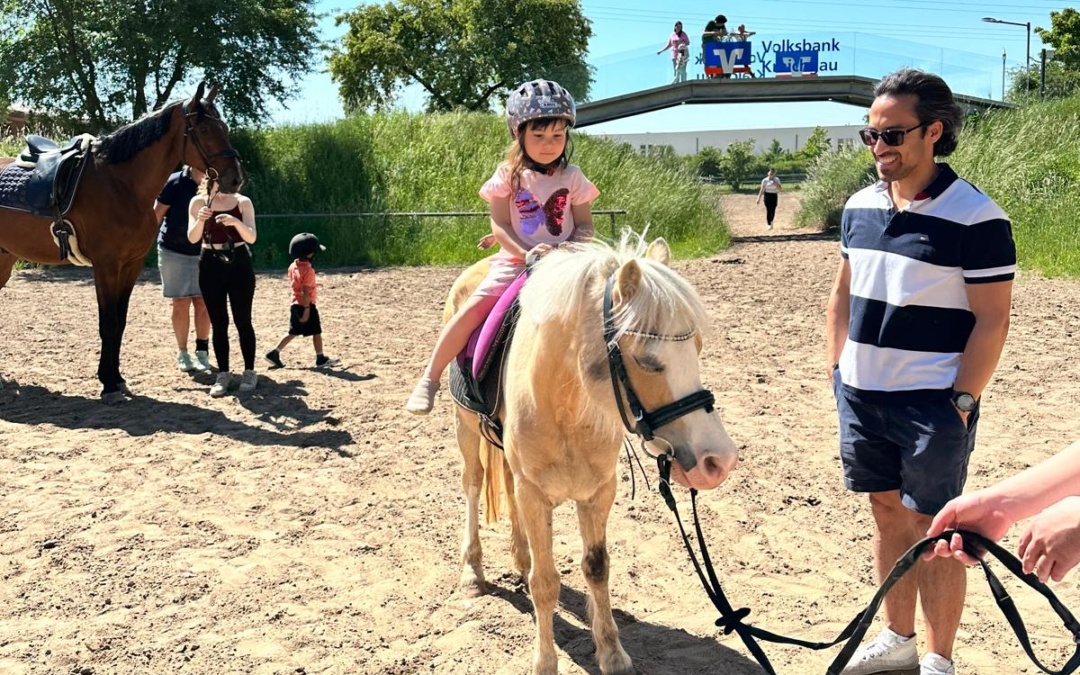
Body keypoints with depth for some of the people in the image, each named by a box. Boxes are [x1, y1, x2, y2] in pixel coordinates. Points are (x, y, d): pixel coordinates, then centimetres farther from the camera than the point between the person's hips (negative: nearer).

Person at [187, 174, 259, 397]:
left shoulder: (243, 202, -1)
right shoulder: (198, 202, 1)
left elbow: (251, 238, -10)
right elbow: (192, 238, -7)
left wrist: (236, 222, -28)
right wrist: (200, 220, -27)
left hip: (239, 264, -1)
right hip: (211, 266, 1)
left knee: (242, 320, 2)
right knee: (218, 322, 4)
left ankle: (249, 372, 13)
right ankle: (223, 374, 12)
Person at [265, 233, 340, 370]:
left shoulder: (293, 266, 6)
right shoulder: (308, 270, -19)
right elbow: (305, 292, -23)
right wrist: (306, 310, -23)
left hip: (295, 305, 8)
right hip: (306, 305, -8)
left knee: (293, 332, 14)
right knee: (316, 332, 4)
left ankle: (274, 353, 9)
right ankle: (321, 359, 12)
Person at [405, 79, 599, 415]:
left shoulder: (572, 178, 6)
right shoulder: (509, 176, 3)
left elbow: (585, 227, 5)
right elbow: (499, 226, -4)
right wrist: (526, 252, -21)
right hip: (514, 262, -1)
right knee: (472, 309, -17)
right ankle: (430, 378, -5)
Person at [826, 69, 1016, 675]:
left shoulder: (976, 218, -13)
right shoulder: (860, 207, 6)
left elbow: (992, 319, -13)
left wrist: (961, 402, -15)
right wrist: (835, 366, 11)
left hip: (933, 403, -6)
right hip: (861, 394, 6)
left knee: (932, 530, 3)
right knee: (889, 515, 17)